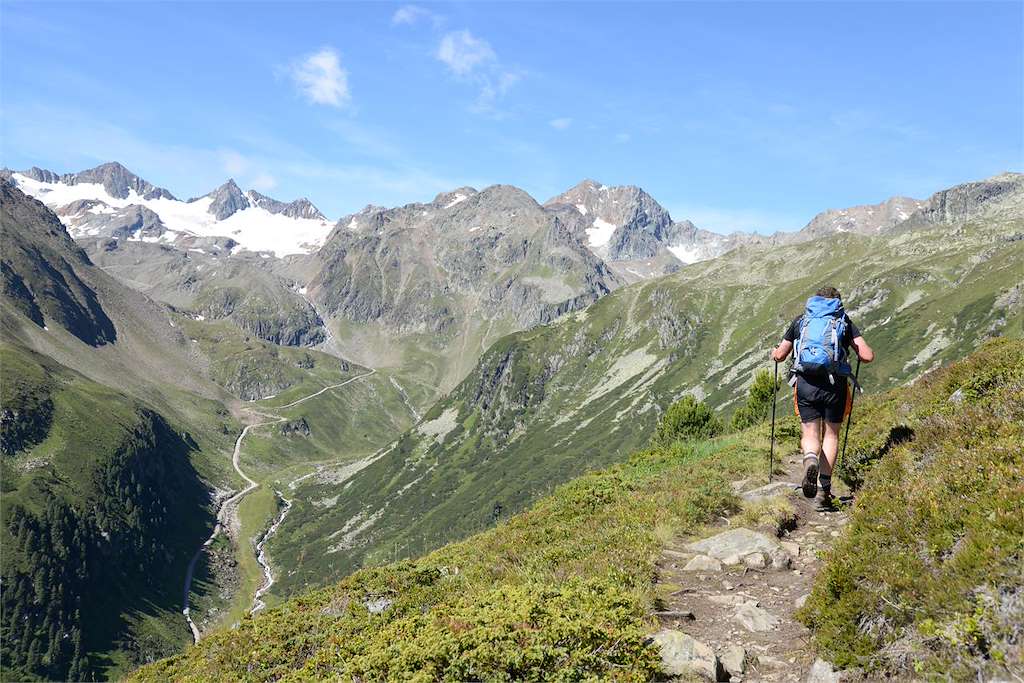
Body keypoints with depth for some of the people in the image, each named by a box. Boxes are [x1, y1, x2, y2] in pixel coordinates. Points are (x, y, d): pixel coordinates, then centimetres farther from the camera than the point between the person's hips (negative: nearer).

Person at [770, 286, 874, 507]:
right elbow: (867, 356, 2)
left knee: (810, 433, 9)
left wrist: (775, 352, 39)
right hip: (835, 383, 0)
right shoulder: (844, 321, 11)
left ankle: (810, 460, -24)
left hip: (806, 383, 0)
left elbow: (779, 356, 16)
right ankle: (825, 487, 9)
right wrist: (858, 354, 25)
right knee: (831, 433, 14)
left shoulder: (801, 320, 14)